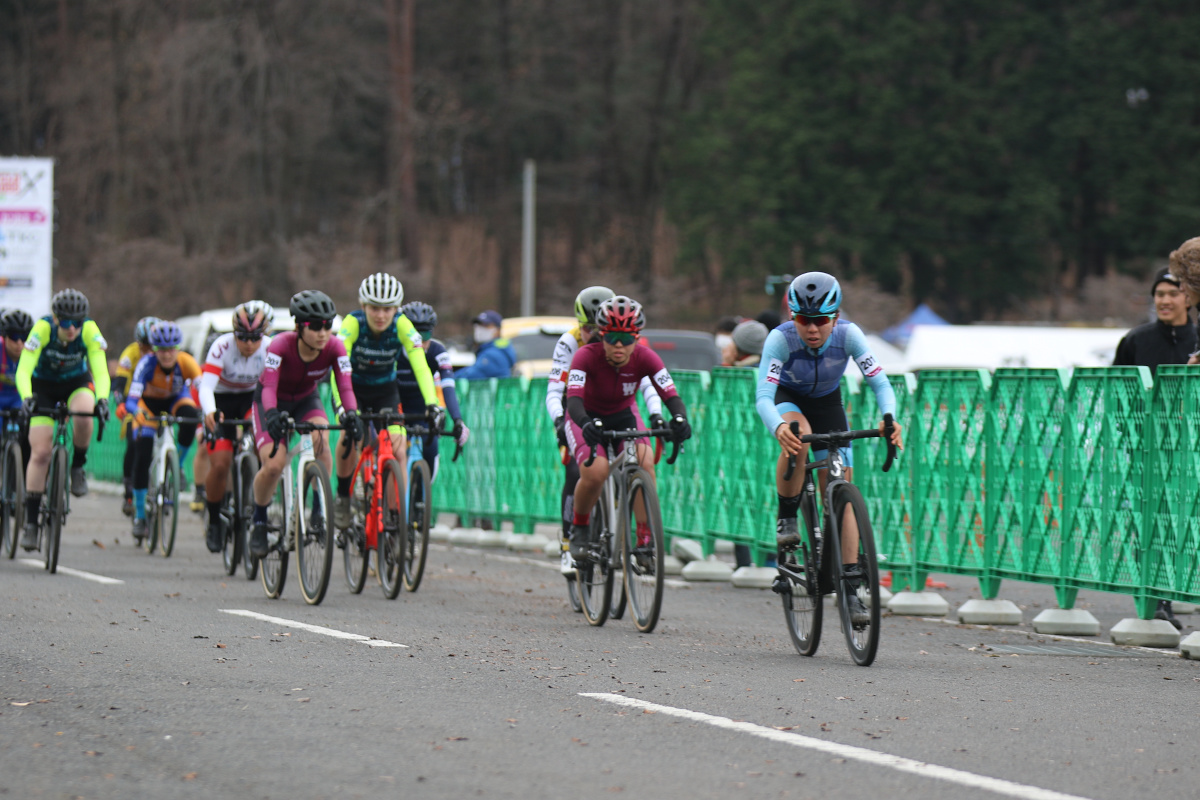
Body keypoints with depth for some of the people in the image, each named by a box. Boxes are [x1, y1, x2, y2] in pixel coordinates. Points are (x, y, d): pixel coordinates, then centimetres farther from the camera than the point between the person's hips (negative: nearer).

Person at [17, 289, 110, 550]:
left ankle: (77, 467, -8)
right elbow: (23, 371, -37)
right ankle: (30, 522, -1)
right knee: (40, 453, -10)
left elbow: (101, 371, -32)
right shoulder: (43, 328, -30)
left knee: (83, 415, -35)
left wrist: (102, 399, -51)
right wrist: (27, 398, -55)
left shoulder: (90, 331, -27)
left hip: (77, 382, 1)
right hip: (44, 385, -1)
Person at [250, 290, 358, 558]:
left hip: (306, 400, 2)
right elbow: (269, 386, -41)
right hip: (274, 403, -2)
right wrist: (272, 415, -61)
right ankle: (259, 524, 3)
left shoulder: (334, 348, -24)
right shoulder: (281, 345, -32)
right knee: (273, 465, -22)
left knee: (320, 440, -31)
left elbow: (345, 386, -34)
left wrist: (350, 414, -54)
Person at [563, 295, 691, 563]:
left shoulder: (645, 358, -23)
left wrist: (679, 419, -52)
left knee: (645, 463, -25)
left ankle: (645, 540, -18)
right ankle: (579, 529, 0)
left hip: (623, 414, 3)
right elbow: (574, 400, -41)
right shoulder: (587, 356, -30)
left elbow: (671, 395, -29)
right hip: (587, 417, -3)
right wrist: (587, 424, -62)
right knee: (596, 472, -28)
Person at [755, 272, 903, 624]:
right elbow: (763, 396, -42)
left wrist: (889, 418, -50)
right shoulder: (781, 339, -33)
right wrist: (778, 427, -63)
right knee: (798, 434, -38)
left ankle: (850, 586, -3)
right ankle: (787, 518, -18)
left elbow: (880, 384, -29)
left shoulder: (848, 335, -28)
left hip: (827, 403, 2)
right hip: (788, 400, -2)